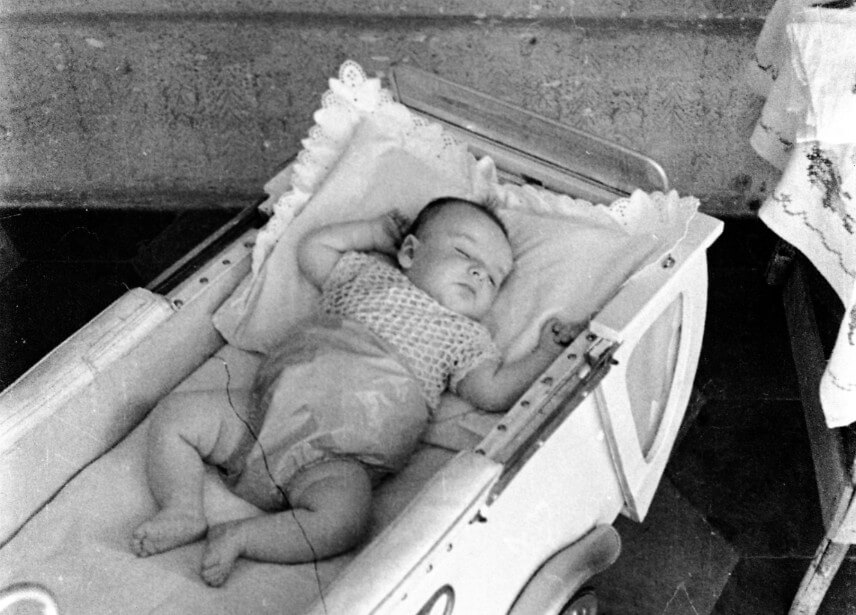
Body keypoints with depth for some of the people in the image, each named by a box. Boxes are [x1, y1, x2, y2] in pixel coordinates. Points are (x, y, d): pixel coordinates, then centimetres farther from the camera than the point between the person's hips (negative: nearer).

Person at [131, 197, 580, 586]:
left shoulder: (465, 337, 18)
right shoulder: (367, 273, 24)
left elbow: (494, 392, 6)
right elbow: (311, 250, 30)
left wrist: (548, 353, 4)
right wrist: (373, 232, 28)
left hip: (336, 459, -3)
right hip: (267, 406, 3)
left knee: (343, 519, -33)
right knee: (175, 415, -7)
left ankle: (237, 537, -19)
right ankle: (183, 511, -4)